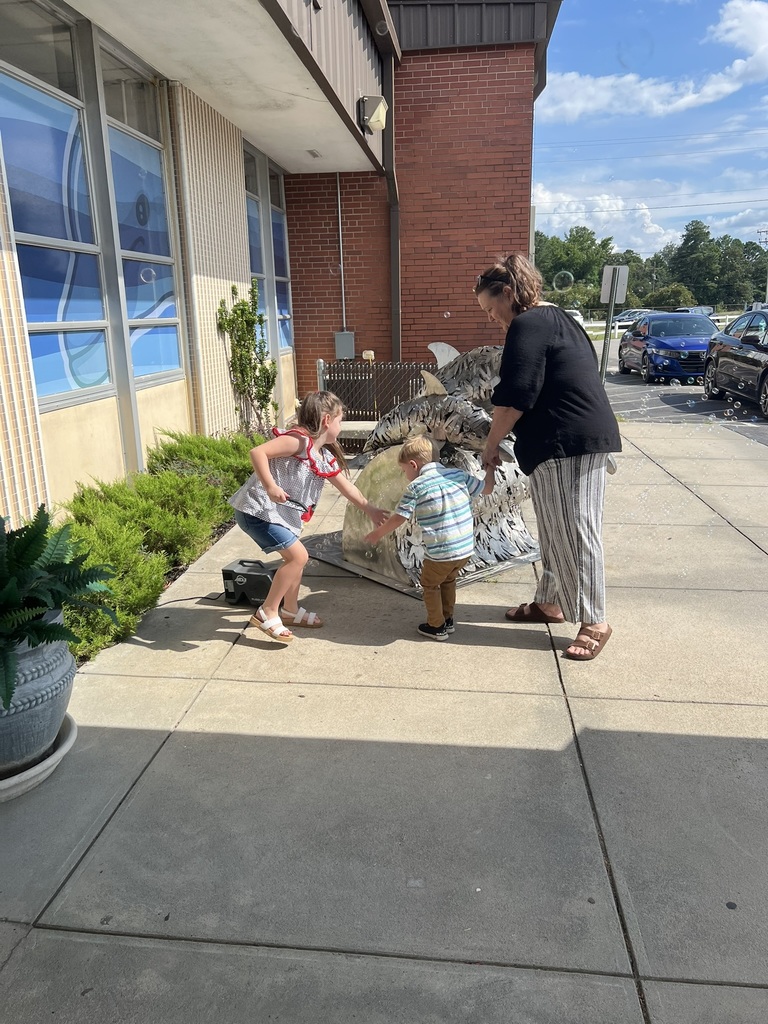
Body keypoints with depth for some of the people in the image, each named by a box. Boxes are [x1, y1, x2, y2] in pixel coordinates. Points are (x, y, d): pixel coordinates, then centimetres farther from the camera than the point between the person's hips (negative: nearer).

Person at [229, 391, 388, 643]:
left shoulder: (326, 458, 11)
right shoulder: (299, 440, -18)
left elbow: (347, 487, 22)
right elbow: (257, 452, -27)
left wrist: (370, 510, 28)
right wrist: (270, 486, -33)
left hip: (280, 514, 10)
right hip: (257, 509, -10)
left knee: (295, 558, 18)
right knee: (298, 556, -12)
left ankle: (290, 610, 36)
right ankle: (267, 613, 0)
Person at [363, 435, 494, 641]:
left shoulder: (416, 486, -8)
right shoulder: (458, 474, 6)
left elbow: (398, 518, -5)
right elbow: (487, 488, 18)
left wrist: (377, 534, 10)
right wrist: (490, 467, 37)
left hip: (440, 553, -6)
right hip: (466, 549, 6)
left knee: (430, 585, 19)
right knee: (448, 581, 30)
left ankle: (437, 627, 26)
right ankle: (447, 620, 39)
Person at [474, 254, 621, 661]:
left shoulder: (527, 326, -12)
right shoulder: (556, 318, 20)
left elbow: (514, 397, -18)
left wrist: (491, 444, -5)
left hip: (568, 444, -11)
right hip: (580, 438, 11)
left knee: (573, 531, -4)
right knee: (555, 529, 16)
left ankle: (594, 622, 5)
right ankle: (550, 602, 28)